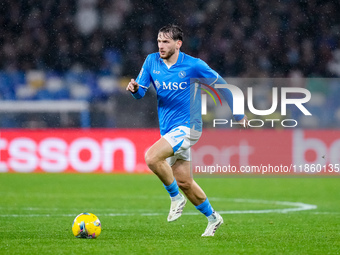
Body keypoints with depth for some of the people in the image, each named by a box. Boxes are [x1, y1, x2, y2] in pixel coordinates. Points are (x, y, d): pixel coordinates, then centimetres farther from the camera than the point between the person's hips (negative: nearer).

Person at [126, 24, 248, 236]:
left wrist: (238, 115, 7)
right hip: (168, 129, 6)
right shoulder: (152, 61, 2)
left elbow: (220, 85, 1)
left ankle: (176, 197, -6)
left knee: (152, 157, -27)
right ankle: (212, 218, 30)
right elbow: (141, 93, 1)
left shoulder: (194, 66, -11)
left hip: (188, 126, -6)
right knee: (184, 181, 10)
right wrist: (134, 88, -24)